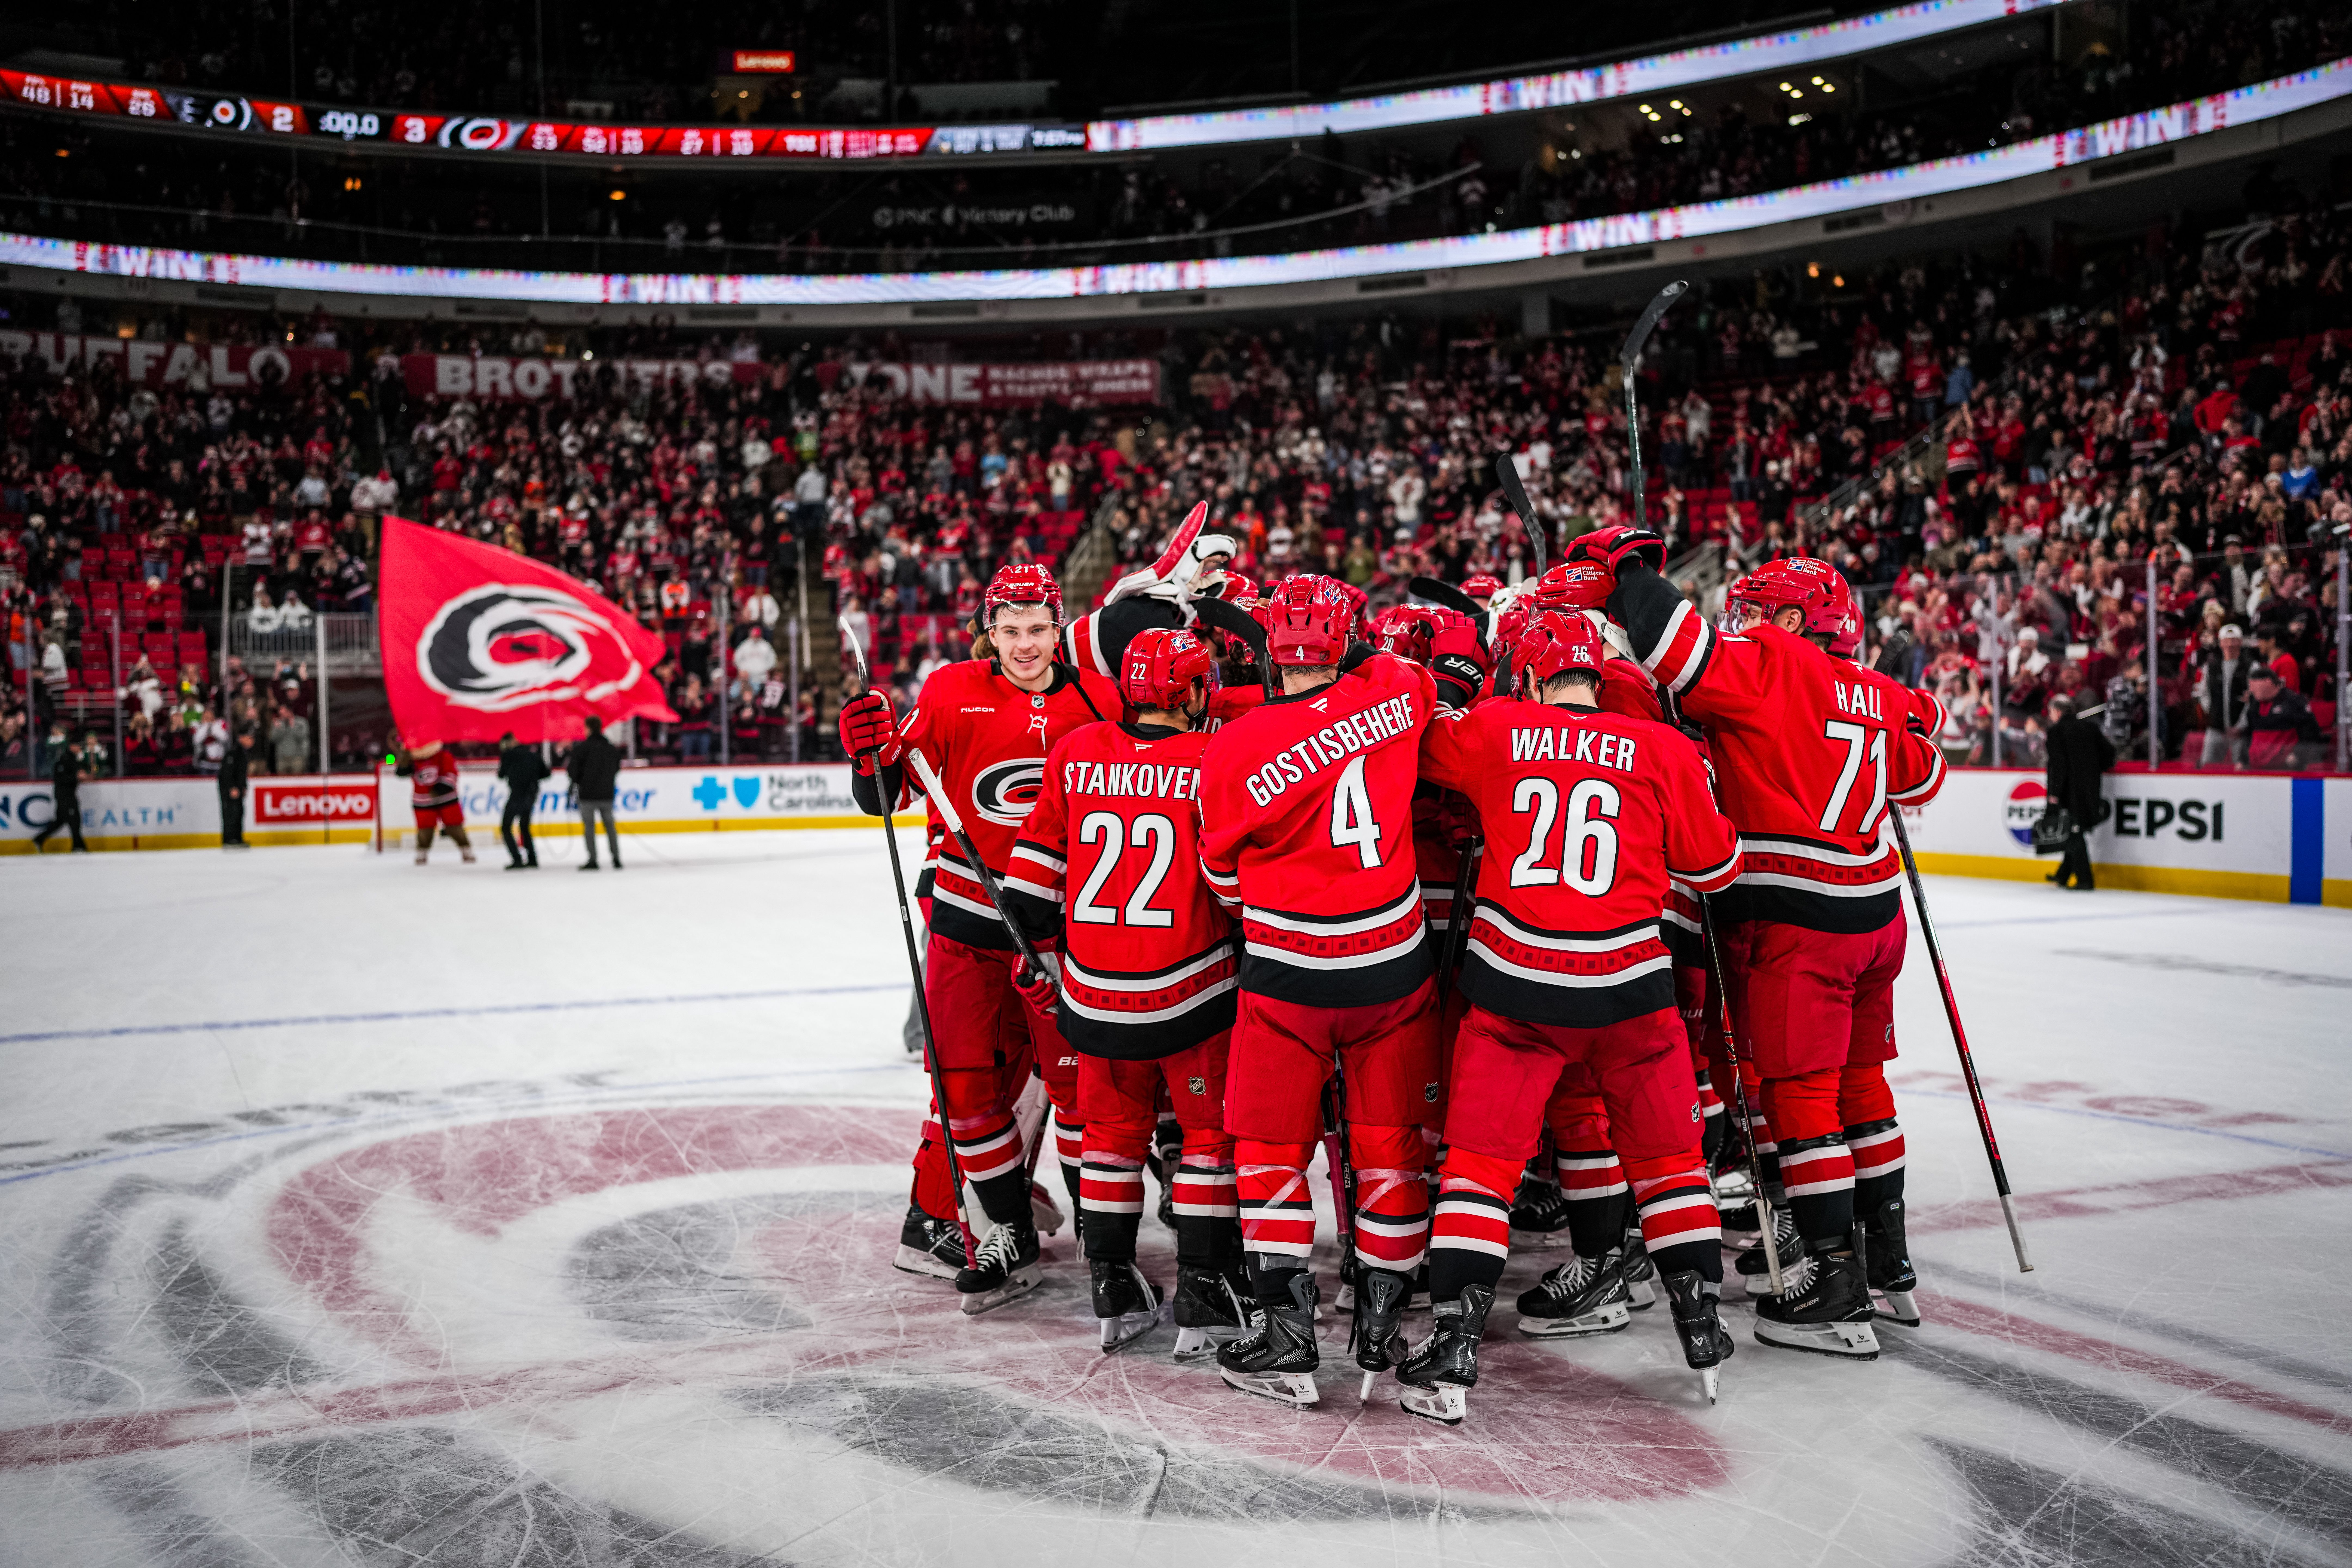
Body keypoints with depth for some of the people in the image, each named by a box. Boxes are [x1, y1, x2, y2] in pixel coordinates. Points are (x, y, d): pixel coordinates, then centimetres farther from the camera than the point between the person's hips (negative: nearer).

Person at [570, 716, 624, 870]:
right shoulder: (613, 748, 4)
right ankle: (617, 859, 10)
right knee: (610, 825, 13)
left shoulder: (582, 748, -11)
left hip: (588, 794, -4)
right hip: (607, 794, 4)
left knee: (589, 827, 5)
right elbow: (616, 769, 12)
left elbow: (573, 770, -11)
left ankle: (593, 860, 2)